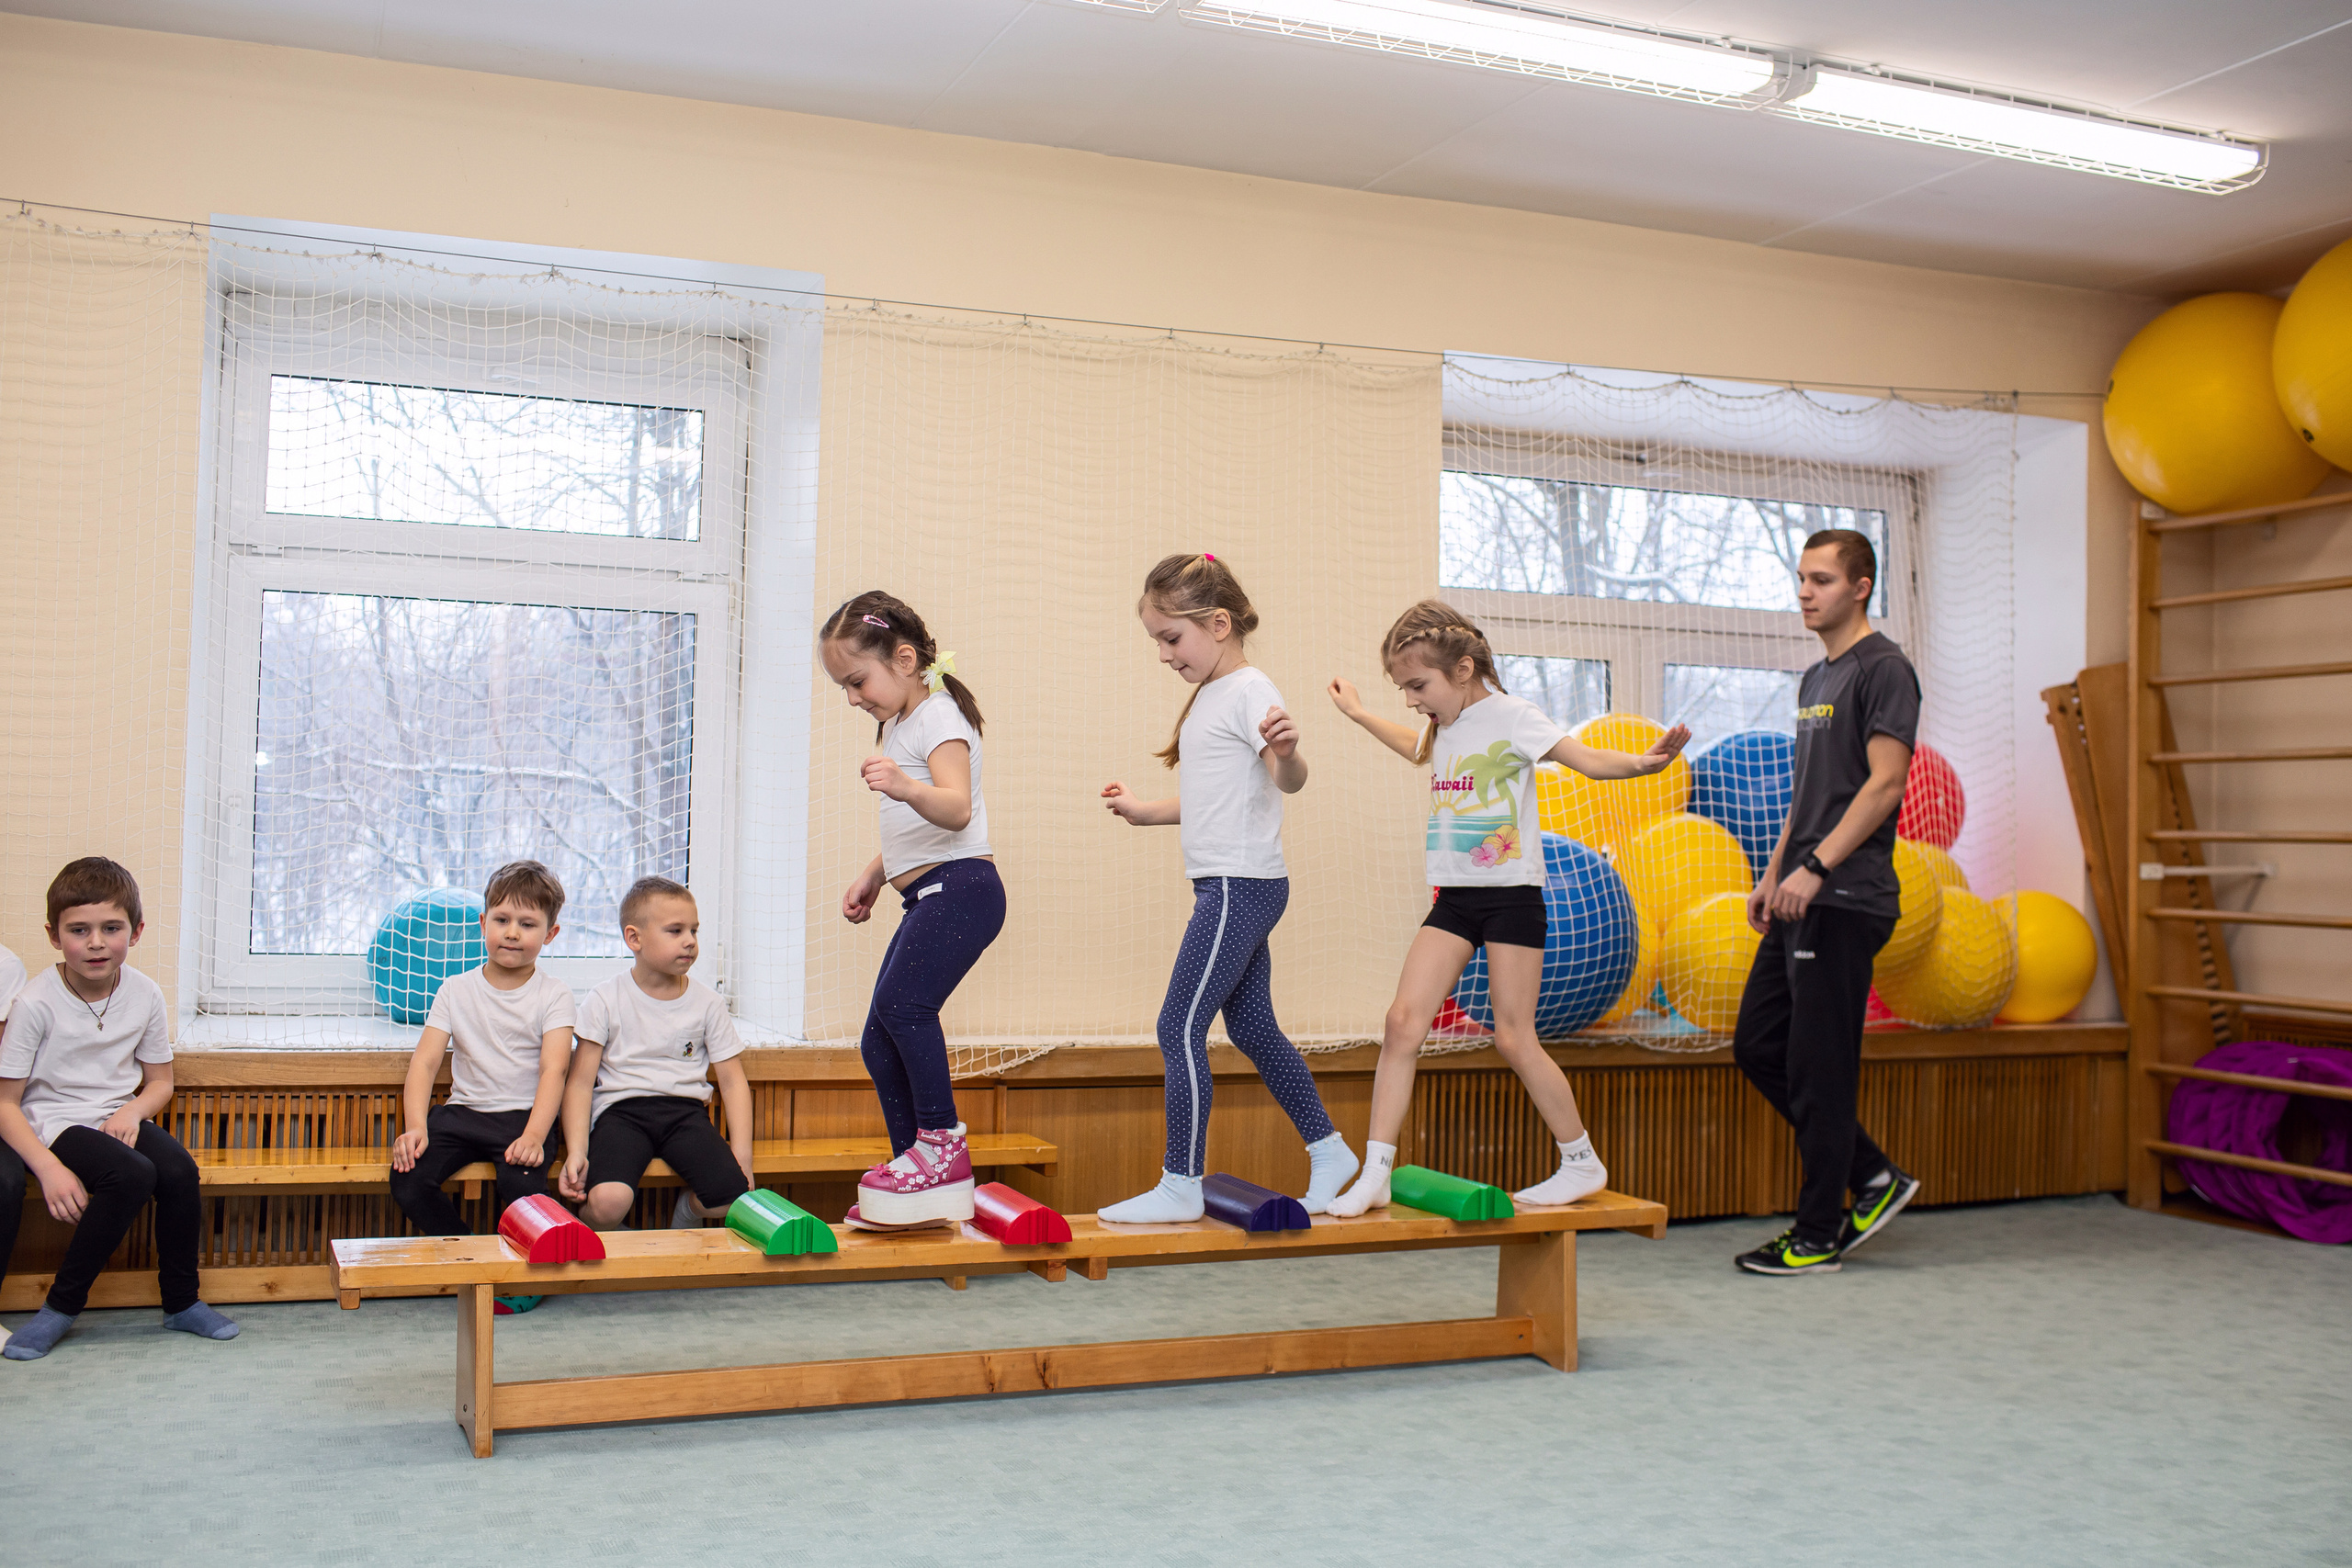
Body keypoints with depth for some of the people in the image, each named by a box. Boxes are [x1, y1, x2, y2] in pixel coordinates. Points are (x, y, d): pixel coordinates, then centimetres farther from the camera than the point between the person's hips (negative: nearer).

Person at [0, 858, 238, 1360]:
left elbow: (160, 1081, 11)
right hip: (54, 1124, -4)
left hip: (118, 1117, 4)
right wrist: (49, 1169, -23)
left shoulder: (145, 995, -2)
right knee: (132, 1174, -30)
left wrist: (134, 1110, -12)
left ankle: (181, 1303, -4)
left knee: (179, 1169, -23)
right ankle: (62, 1305, -13)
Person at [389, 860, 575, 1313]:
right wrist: (416, 1127, -16)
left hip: (523, 1117, -3)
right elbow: (425, 1062, 1)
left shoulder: (553, 995, 0)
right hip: (462, 1112, 3)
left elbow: (554, 1071, -10)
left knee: (523, 1183, -31)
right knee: (408, 1181, -21)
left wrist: (534, 1136, -26)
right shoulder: (456, 990, 8)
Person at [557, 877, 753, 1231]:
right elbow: (580, 1082, 1)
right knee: (607, 1201, -33)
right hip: (620, 1109, -2)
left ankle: (687, 1209, 12)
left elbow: (732, 1081, 11)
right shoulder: (605, 1001, 3)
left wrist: (742, 1152, -1)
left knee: (733, 1197, -24)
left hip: (685, 1109, 2)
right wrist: (576, 1152, -13)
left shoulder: (706, 1003, 9)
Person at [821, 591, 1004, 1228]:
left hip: (960, 885, -10)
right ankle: (920, 1184, 11)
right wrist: (872, 877, 27)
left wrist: (907, 788, -45)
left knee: (902, 1002, -27)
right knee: (878, 1039, 5)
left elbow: (956, 809, -28)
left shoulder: (938, 717, -9)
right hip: (926, 897, 10)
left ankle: (944, 1144, -18)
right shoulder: (897, 726, 21)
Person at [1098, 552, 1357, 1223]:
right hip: (1230, 887, 10)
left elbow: (1288, 781, -27)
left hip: (1241, 885, -10)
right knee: (1252, 1027, 15)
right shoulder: (1208, 696, 17)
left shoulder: (1249, 690, -13)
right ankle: (1329, 1152, 25)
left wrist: (1287, 751, -48)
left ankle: (1181, 1186, -2)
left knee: (1180, 1026, -9)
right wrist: (1146, 812, 24)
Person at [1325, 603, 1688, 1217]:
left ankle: (1583, 1164, 16)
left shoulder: (1509, 716, -10)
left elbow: (1589, 759, -18)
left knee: (1514, 1038, -3)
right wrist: (1360, 714, 44)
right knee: (1404, 1020, -5)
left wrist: (1643, 760, -37)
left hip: (1511, 895, -7)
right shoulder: (1443, 725, 12)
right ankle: (1375, 1176, -3)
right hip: (1453, 897, 7)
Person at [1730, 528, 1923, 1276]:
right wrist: (1774, 874, 17)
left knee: (1818, 1068, -4)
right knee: (1758, 1047, 10)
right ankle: (1873, 1177, 21)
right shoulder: (1816, 678, 20)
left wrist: (1816, 867, -22)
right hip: (1799, 902, 10)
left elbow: (1886, 782, -17)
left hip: (1845, 899, -10)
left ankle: (1817, 1237, 7)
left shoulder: (1883, 668, -8)